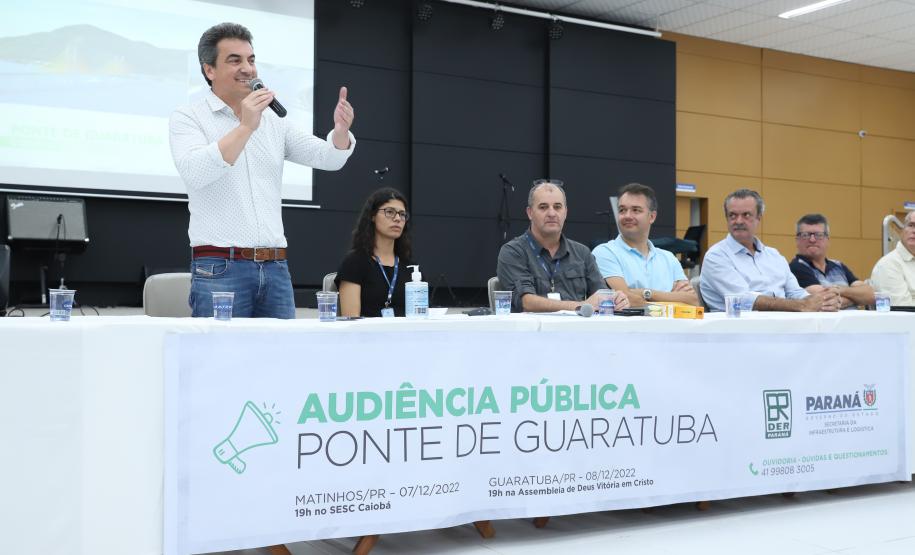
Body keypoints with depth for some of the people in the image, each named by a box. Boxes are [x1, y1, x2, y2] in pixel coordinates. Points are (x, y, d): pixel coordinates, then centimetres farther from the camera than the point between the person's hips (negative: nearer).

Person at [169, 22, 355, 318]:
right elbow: (194, 174, -17)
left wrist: (341, 129, -14)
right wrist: (245, 127, -25)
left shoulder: (275, 120, 14)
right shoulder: (188, 117, 1)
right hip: (219, 269, -4)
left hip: (275, 269, 5)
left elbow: (328, 158, 7)